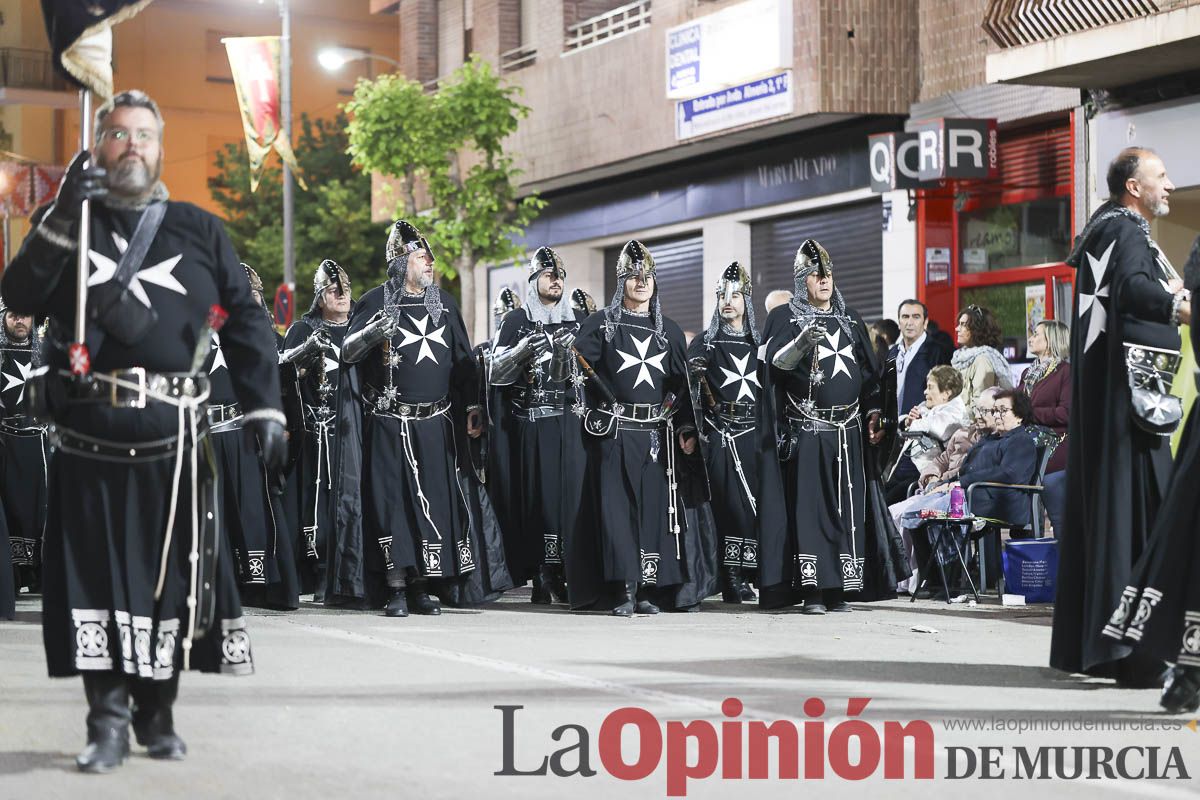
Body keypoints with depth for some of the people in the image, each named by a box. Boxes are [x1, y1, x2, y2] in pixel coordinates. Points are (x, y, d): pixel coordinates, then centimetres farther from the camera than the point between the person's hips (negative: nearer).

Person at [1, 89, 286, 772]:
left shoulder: (199, 231, 10)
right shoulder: (68, 224, 11)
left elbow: (246, 323, 10)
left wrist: (266, 411, 1)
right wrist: (62, 218, -16)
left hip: (174, 446, 0)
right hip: (90, 446, 0)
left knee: (172, 580, 5)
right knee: (95, 580, -1)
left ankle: (159, 713, 18)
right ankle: (108, 721, 4)